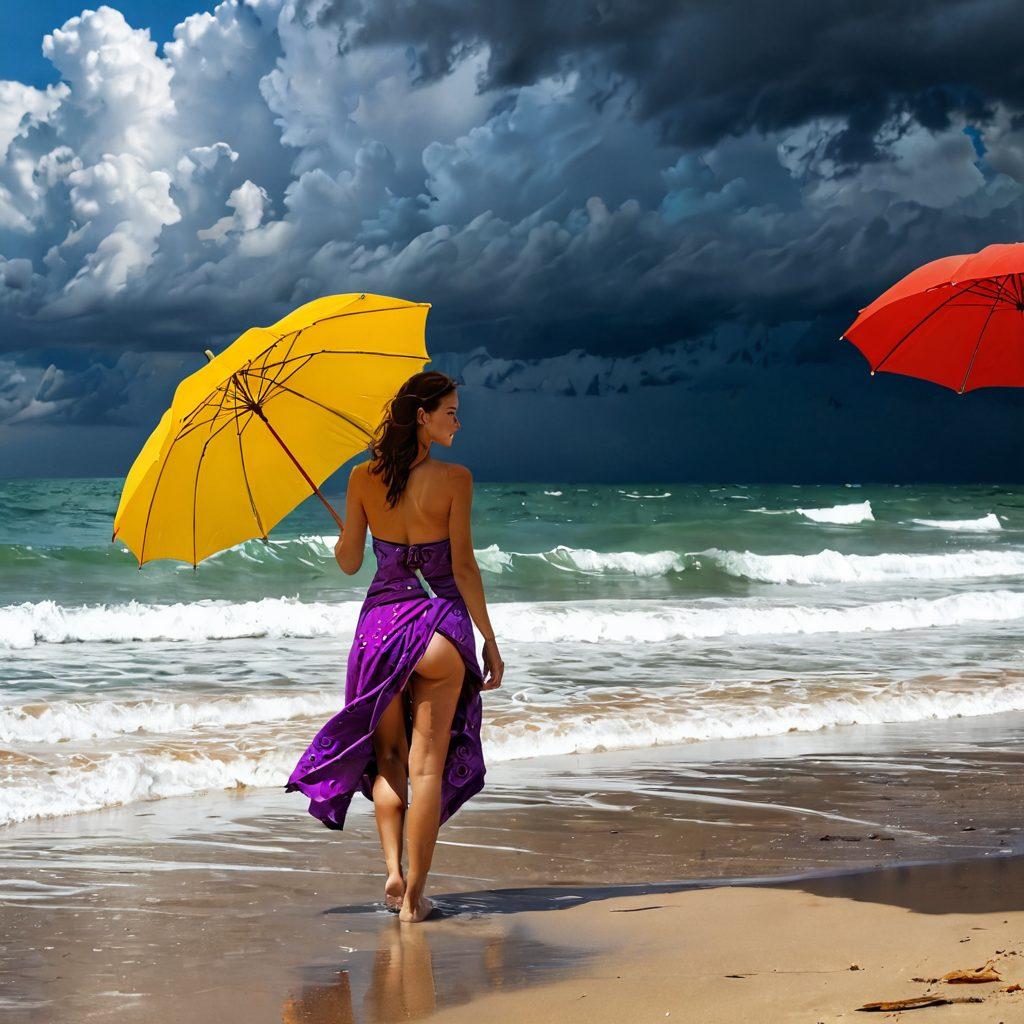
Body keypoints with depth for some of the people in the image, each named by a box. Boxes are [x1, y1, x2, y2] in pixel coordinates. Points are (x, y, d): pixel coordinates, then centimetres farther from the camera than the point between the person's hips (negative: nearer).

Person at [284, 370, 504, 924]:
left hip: (380, 623, 3)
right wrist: (490, 641, -4)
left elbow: (348, 562, 5)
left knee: (388, 756, 16)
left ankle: (392, 869, -1)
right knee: (427, 761, 3)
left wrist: (344, 530, 28)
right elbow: (463, 566, -12)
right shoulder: (454, 478, -11)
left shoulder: (364, 478, 0)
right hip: (439, 625, -3)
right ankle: (414, 894, 2)